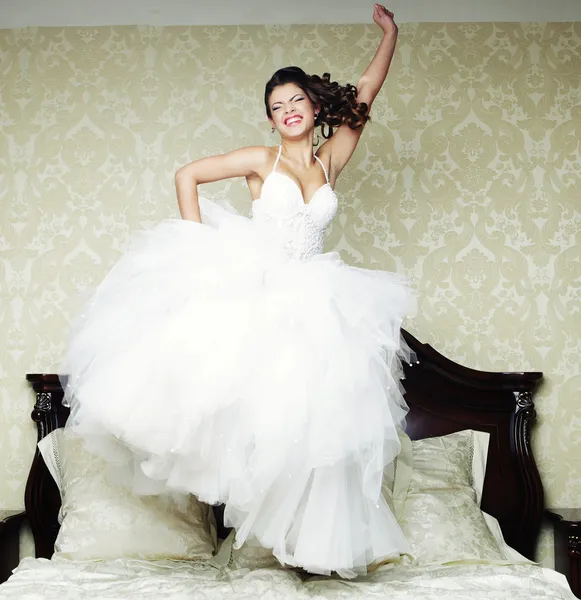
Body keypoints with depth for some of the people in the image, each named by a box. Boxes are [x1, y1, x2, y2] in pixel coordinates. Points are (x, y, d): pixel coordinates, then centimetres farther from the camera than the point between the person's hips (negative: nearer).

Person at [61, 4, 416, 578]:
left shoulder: (331, 161, 11)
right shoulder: (261, 160, 4)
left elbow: (364, 96, 13)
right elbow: (186, 175, 1)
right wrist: (198, 246, -7)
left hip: (305, 303, 2)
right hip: (246, 288, -2)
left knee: (304, 419, -1)